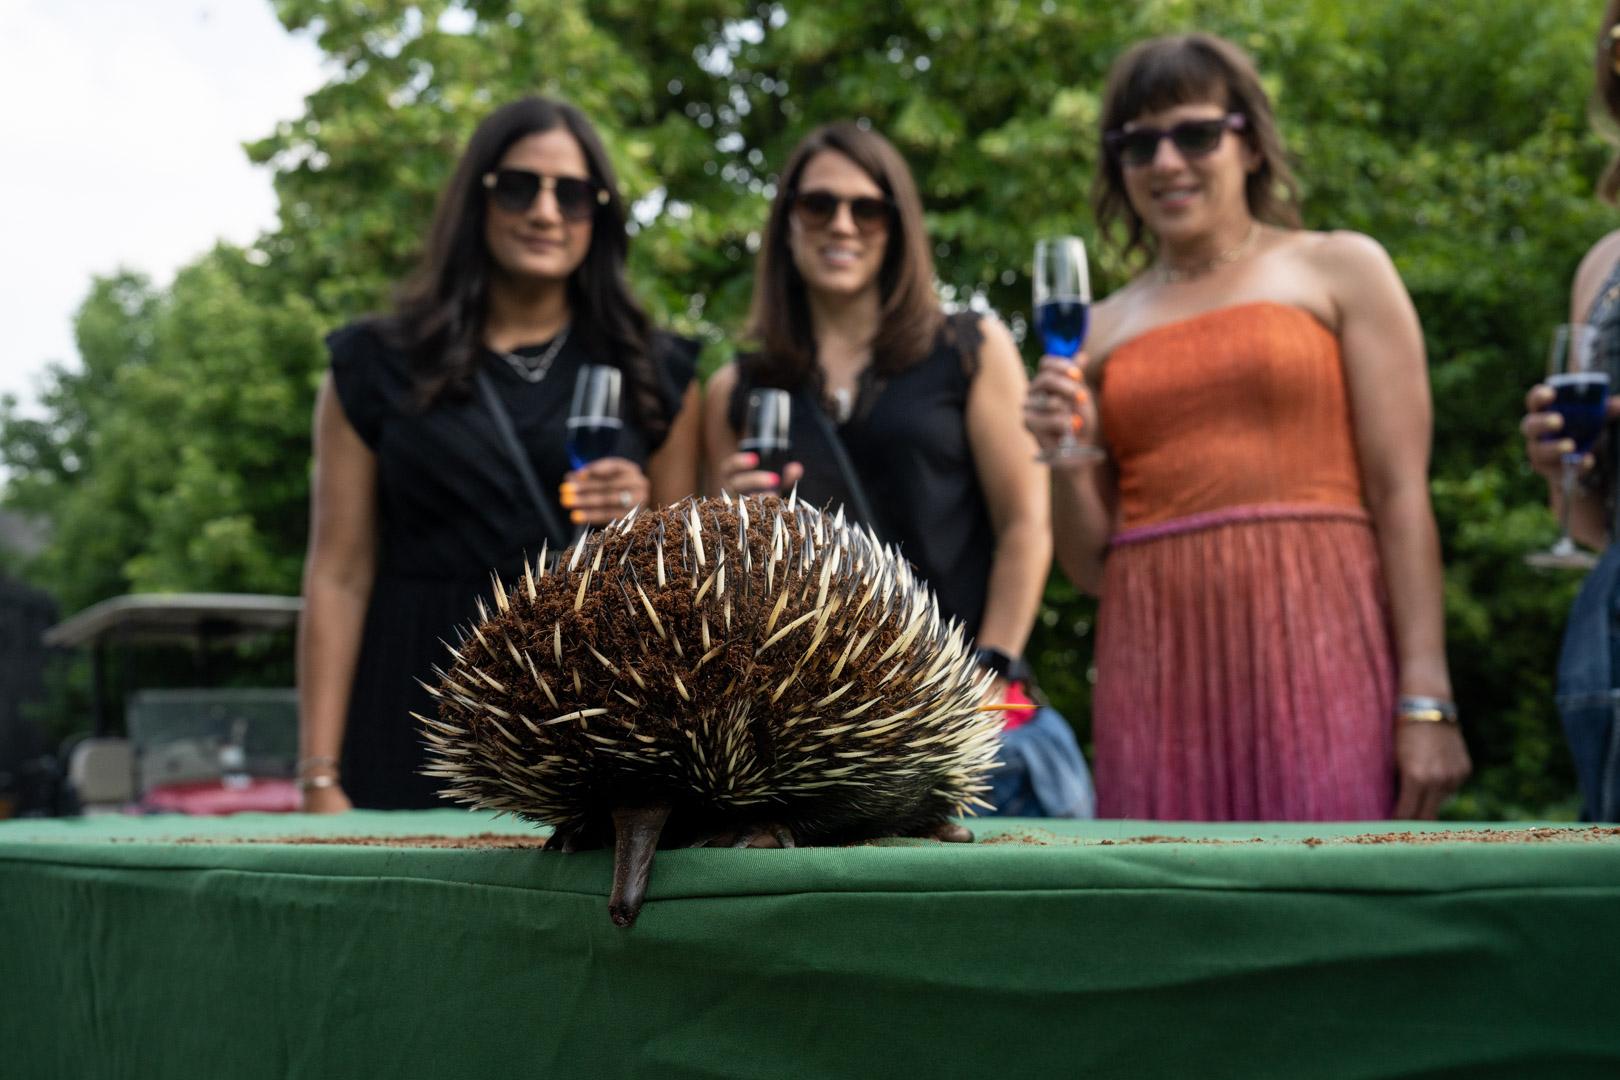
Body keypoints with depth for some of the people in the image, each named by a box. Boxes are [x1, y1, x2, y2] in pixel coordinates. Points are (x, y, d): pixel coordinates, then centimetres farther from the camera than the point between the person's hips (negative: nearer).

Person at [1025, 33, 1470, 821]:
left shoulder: (1339, 270, 8)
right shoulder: (1102, 328, 16)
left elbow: (1402, 492, -1)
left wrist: (1425, 698, -9)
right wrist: (1066, 459, -3)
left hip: (1313, 648, -2)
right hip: (1156, 669, 3)